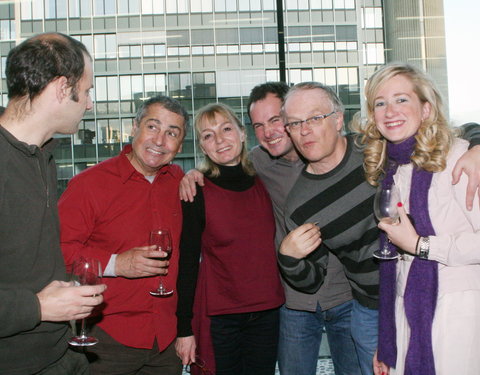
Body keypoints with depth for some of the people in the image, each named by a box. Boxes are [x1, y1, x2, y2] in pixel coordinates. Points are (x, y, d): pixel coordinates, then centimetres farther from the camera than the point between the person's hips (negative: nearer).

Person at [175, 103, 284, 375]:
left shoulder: (265, 184, 5)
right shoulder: (197, 192, -7)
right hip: (219, 317, -3)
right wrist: (185, 329, -9)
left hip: (267, 313, 4)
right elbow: (188, 262, -7)